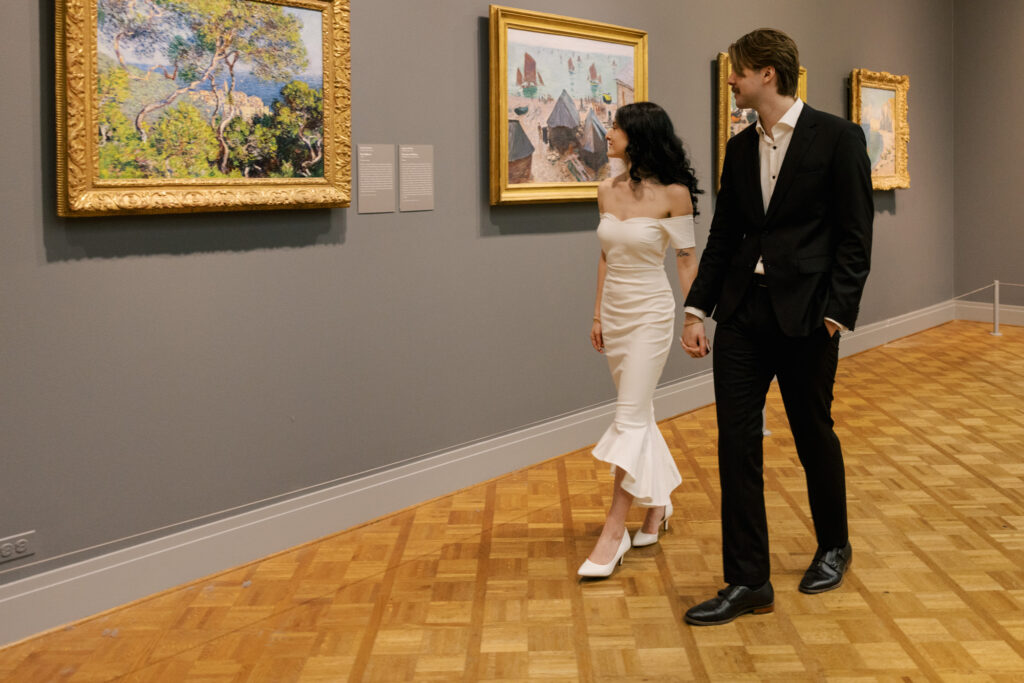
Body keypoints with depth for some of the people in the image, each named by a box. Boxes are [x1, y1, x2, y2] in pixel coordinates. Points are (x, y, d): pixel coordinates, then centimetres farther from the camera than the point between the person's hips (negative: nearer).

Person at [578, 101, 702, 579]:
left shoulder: (673, 194, -12)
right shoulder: (607, 190, 4)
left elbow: (686, 259, -6)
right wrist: (597, 313, 14)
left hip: (650, 312, -6)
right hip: (614, 312, 6)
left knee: (631, 419, -8)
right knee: (638, 415, 15)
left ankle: (613, 532, -5)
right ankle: (658, 502, 32)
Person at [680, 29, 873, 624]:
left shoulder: (837, 138, -5)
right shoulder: (740, 148, 12)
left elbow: (855, 236, -7)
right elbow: (723, 235, 12)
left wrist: (836, 312, -14)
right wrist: (697, 310, 5)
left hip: (806, 313, -5)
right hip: (743, 312, 5)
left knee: (814, 436, 10)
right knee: (737, 443, 0)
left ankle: (834, 547, 35)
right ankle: (748, 582, 6)